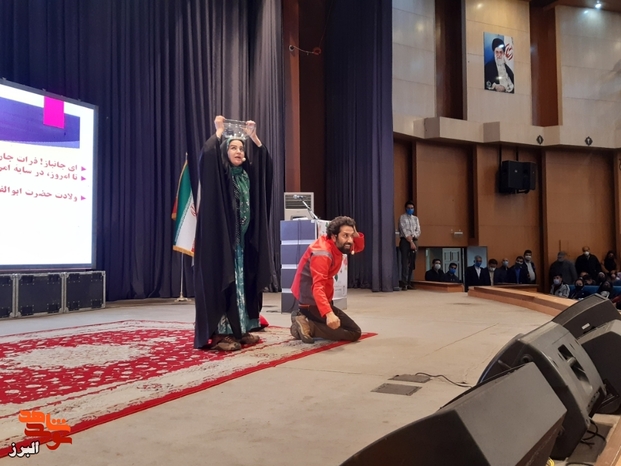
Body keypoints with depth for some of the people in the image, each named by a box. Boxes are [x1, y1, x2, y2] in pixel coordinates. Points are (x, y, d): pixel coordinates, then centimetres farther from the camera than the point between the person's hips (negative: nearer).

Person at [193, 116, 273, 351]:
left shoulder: (247, 175, 12)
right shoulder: (217, 174, -6)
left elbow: (265, 160, 19)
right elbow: (207, 155, -24)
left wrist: (253, 136, 12)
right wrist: (219, 131, -11)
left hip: (243, 241, 7)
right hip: (221, 239, -7)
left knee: (243, 282, 9)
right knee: (222, 282, -7)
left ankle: (241, 329, 17)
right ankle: (219, 334, -4)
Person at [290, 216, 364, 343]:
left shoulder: (335, 245, 2)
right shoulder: (322, 253, -26)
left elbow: (358, 247, 16)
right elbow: (318, 287, -37)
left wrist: (356, 234, -8)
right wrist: (328, 313, -51)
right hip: (312, 303, -10)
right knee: (354, 332, -7)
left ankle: (305, 320, 8)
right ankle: (309, 326, -14)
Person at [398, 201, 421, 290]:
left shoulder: (415, 218, 16)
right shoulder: (402, 217, 1)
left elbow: (418, 231, 8)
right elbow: (404, 231, -9)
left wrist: (412, 236, -12)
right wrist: (411, 242, -15)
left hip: (414, 240, 5)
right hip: (405, 241, -5)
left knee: (412, 263, 4)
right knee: (405, 262, -12)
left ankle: (409, 283, 9)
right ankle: (404, 283, -16)